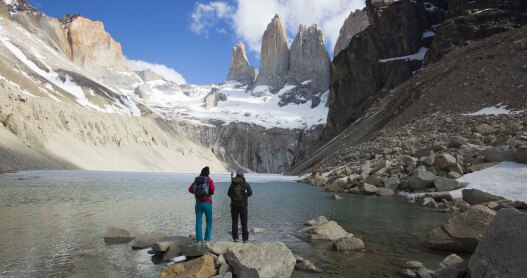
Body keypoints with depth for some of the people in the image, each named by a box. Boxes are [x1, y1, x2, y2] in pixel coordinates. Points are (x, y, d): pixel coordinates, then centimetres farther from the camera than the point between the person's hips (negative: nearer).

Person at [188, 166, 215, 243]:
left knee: (198, 221, 7)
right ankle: (207, 239, 6)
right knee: (209, 221, 9)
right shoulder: (209, 180, -6)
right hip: (207, 203, -3)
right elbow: (212, 189, -21)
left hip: (198, 203, 3)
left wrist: (197, 192, 13)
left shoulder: (196, 180, 7)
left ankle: (199, 239, 6)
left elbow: (190, 189, 8)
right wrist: (211, 193, -1)